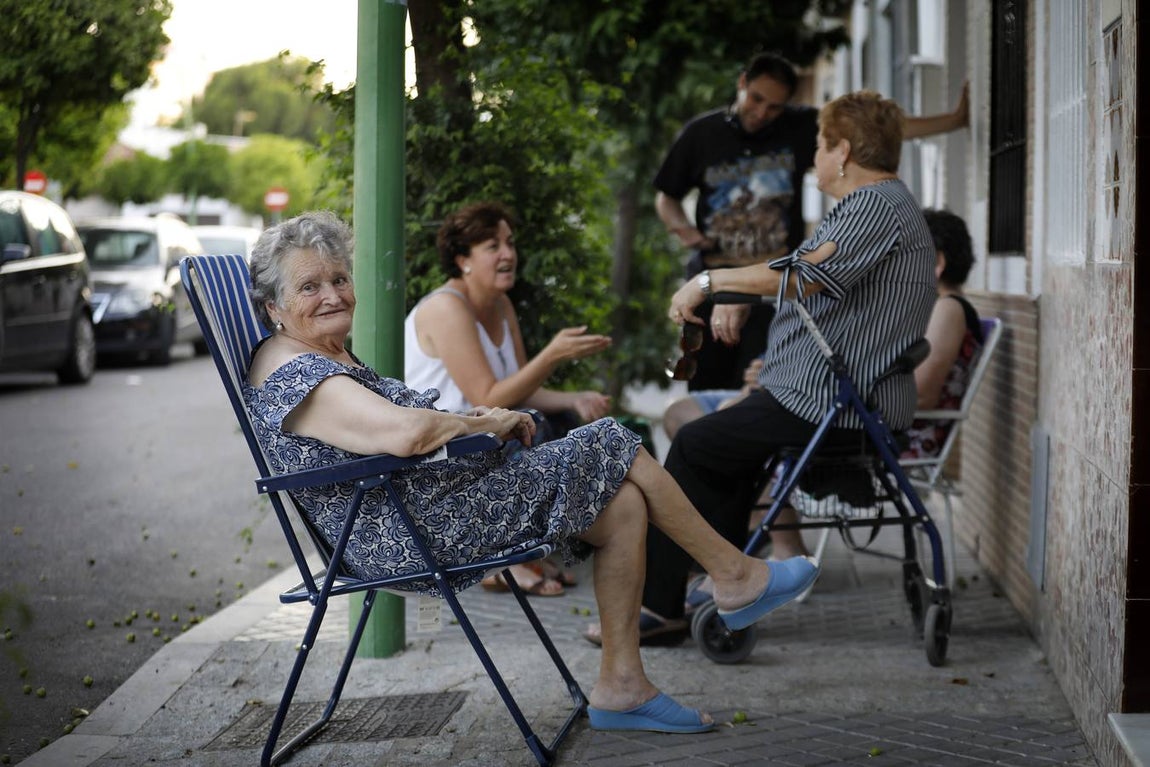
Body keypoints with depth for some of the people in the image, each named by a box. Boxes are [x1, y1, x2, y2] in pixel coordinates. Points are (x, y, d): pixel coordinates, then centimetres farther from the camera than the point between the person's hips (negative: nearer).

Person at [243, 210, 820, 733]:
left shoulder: (330, 356, 16)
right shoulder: (293, 376, -18)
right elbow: (407, 432, -31)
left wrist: (471, 420, 2)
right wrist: (486, 423, -14)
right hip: (406, 536, -11)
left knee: (624, 506, 2)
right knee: (610, 447, -6)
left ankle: (620, 686, 7)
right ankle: (737, 577, 9)